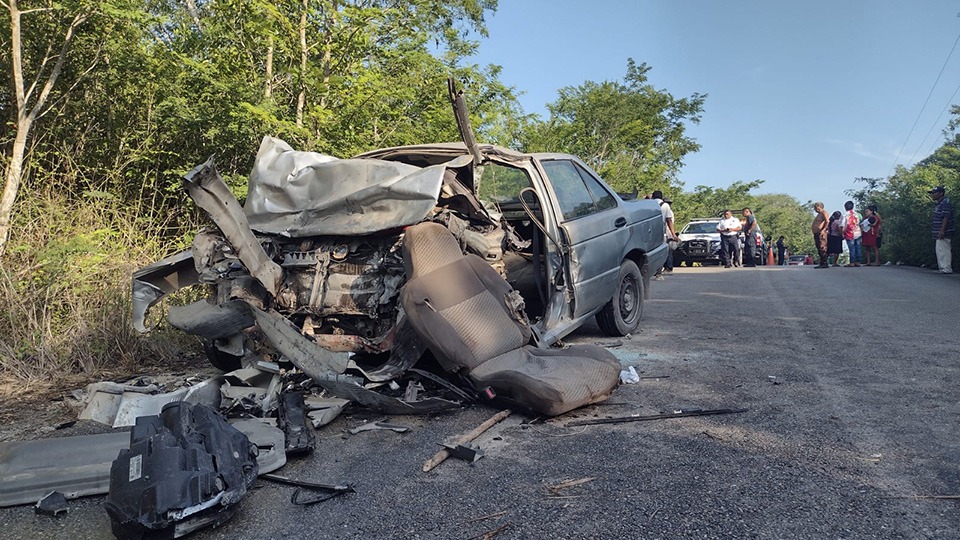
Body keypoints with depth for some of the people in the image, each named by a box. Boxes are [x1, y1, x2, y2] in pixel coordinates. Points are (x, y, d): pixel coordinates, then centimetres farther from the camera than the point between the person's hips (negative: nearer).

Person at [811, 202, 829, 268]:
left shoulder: (823, 212, -4)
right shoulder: (818, 214, 26)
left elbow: (827, 222, -19)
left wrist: (823, 230, -27)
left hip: (821, 233, -11)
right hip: (816, 233, 11)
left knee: (822, 248, -14)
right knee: (819, 249, 10)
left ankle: (824, 264, -16)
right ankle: (822, 264, 13)